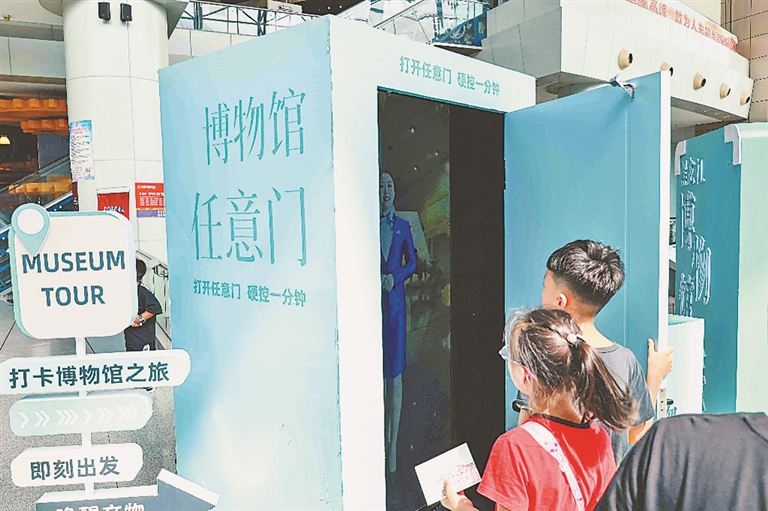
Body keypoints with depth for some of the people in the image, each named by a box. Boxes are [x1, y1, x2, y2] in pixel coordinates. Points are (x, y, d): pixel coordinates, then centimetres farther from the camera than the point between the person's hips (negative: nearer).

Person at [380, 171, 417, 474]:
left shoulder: (403, 226, 9)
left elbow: (412, 263, 12)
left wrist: (396, 276, -6)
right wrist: (375, 278, -13)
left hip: (395, 303, 1)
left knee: (395, 375, 5)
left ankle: (393, 444, 16)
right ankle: (380, 441, 16)